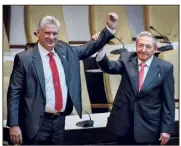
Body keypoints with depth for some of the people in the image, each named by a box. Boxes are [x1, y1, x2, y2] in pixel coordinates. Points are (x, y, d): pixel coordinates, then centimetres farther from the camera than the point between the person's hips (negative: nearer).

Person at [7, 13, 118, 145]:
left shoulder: (65, 51, 7)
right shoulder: (25, 58, -8)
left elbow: (90, 48, 16)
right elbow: (14, 93, -8)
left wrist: (110, 28, 4)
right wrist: (14, 125, -13)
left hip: (60, 120, 5)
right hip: (36, 122, -5)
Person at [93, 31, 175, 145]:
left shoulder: (165, 67, -3)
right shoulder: (126, 59, 3)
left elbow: (168, 101, -2)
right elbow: (109, 67, -15)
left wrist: (166, 129, -5)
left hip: (149, 126, -2)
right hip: (124, 123, 2)